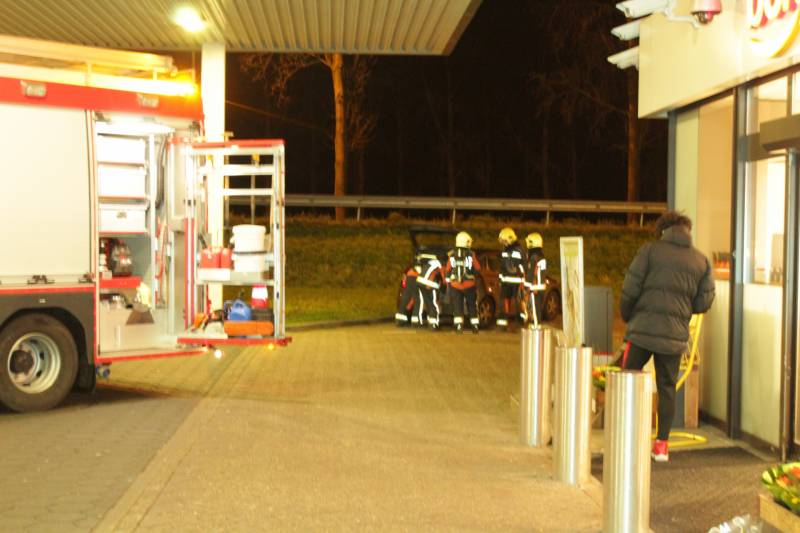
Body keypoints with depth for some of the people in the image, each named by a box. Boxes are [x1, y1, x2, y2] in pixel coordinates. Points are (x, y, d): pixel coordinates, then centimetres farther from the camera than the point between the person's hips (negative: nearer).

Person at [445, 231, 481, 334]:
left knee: (457, 306, 5)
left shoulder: (452, 255, -2)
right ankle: (475, 326, 14)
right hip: (469, 285, -1)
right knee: (472, 306, 11)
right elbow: (478, 269, 0)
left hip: (455, 286, 1)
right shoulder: (471, 254, -8)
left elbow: (447, 271, 4)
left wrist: (448, 283, 16)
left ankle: (459, 325, -4)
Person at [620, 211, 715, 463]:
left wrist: (627, 316, 11)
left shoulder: (650, 250, -1)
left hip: (643, 329, -3)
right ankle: (662, 444, 16)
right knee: (667, 388, 13)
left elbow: (630, 289, -6)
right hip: (675, 335, 3)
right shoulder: (701, 260, 9)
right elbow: (704, 302, 5)